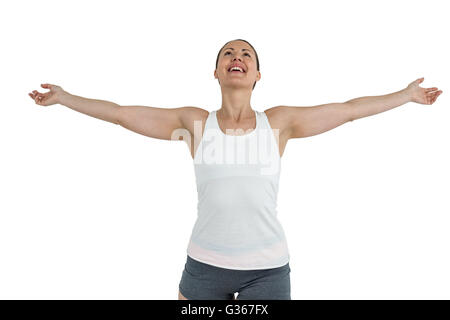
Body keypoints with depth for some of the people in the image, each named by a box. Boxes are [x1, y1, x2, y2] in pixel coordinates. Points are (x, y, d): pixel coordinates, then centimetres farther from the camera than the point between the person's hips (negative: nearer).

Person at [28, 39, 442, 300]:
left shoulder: (279, 122, -1)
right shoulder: (194, 122, -1)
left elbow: (349, 109, 5)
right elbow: (120, 113, 3)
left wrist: (407, 94, 11)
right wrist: (64, 97, 7)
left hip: (267, 268, 0)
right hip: (205, 263, 1)